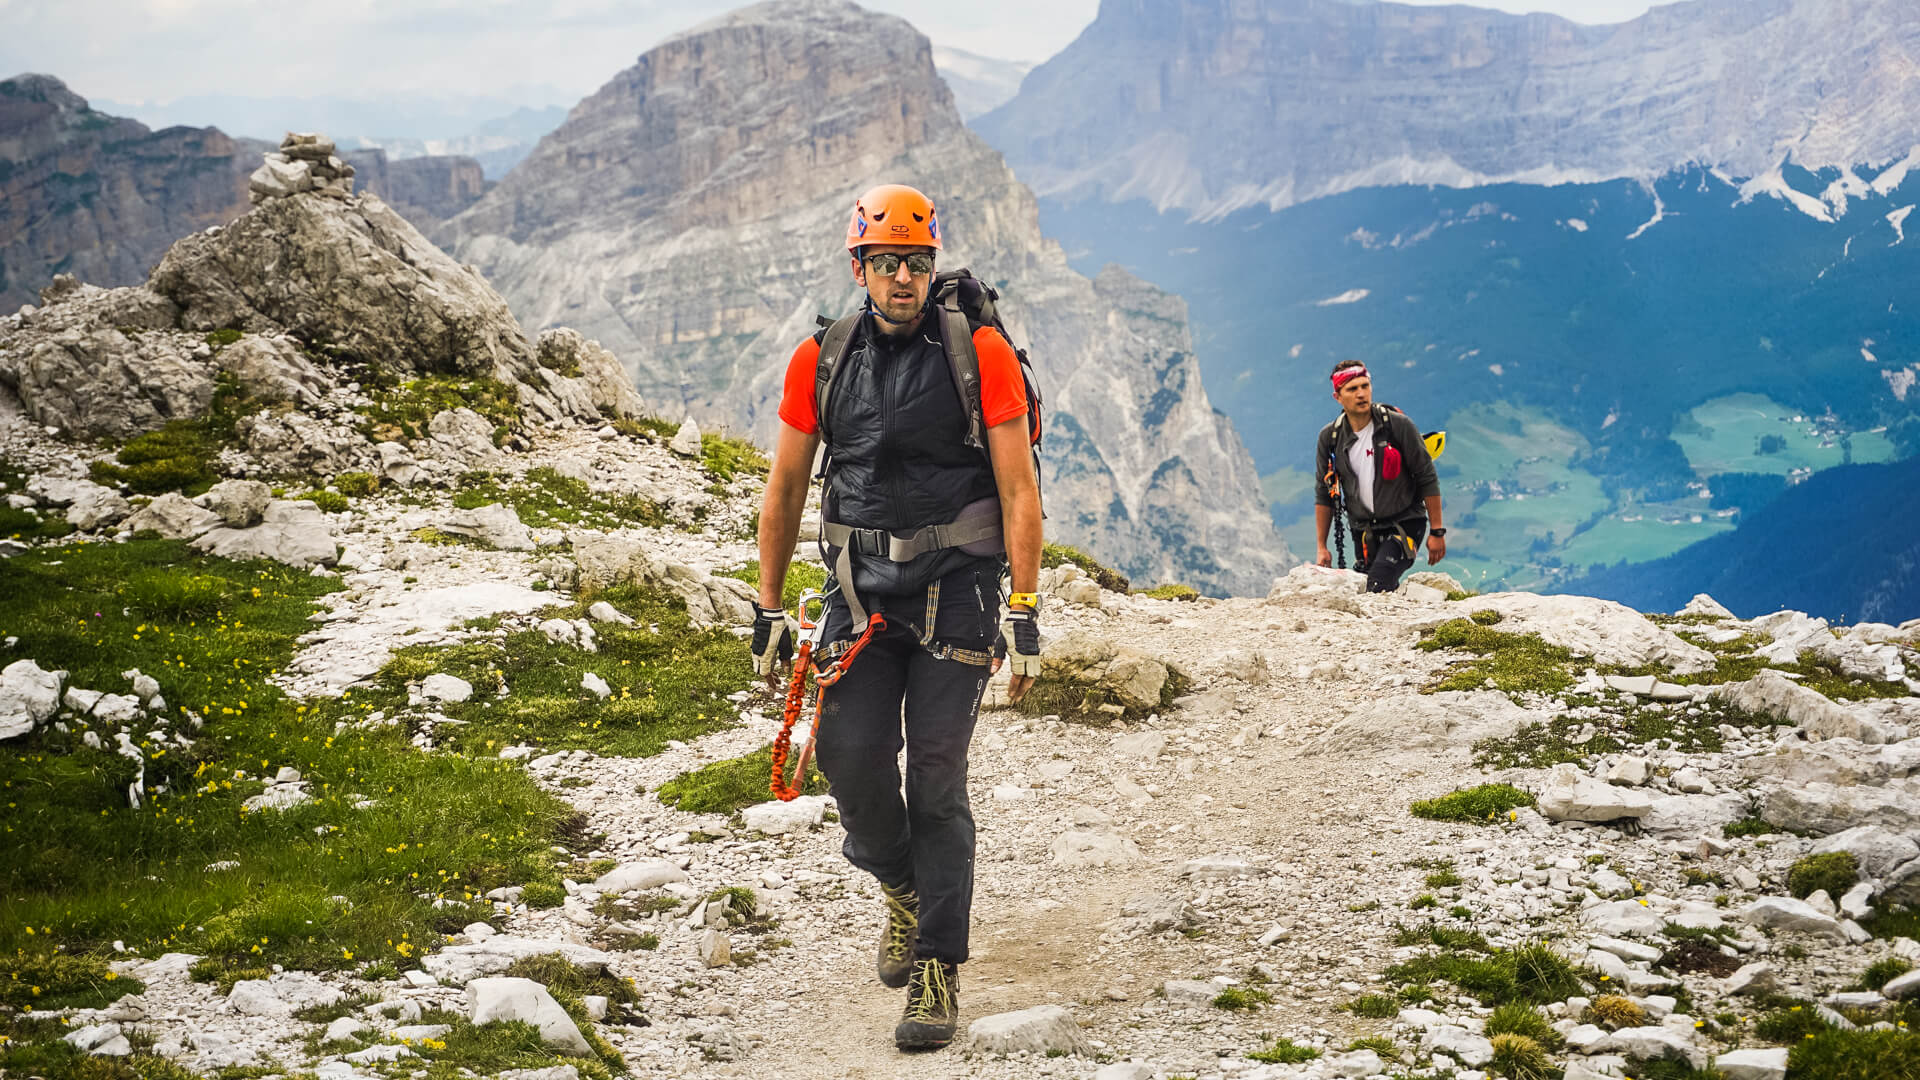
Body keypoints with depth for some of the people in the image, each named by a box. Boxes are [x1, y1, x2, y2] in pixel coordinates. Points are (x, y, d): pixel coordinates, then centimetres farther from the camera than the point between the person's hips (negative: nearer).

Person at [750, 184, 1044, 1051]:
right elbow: (785, 490, 9)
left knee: (936, 775, -6)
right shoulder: (820, 361, 2)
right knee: (849, 754, -9)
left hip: (956, 586, -3)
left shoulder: (982, 354, -6)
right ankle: (904, 885, 24)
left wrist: (1025, 612, -11)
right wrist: (768, 610, 8)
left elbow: (1019, 489, -7)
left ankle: (938, 973, 3)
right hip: (861, 587, 3)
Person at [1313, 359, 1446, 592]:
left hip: (1405, 523, -4)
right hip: (1364, 531, 4)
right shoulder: (1329, 438, 0)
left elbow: (1428, 479, -6)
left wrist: (1437, 532, -7)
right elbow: (1324, 494, 9)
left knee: (1379, 584, -27)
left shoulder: (1398, 425, -11)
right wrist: (1321, 546, 6)